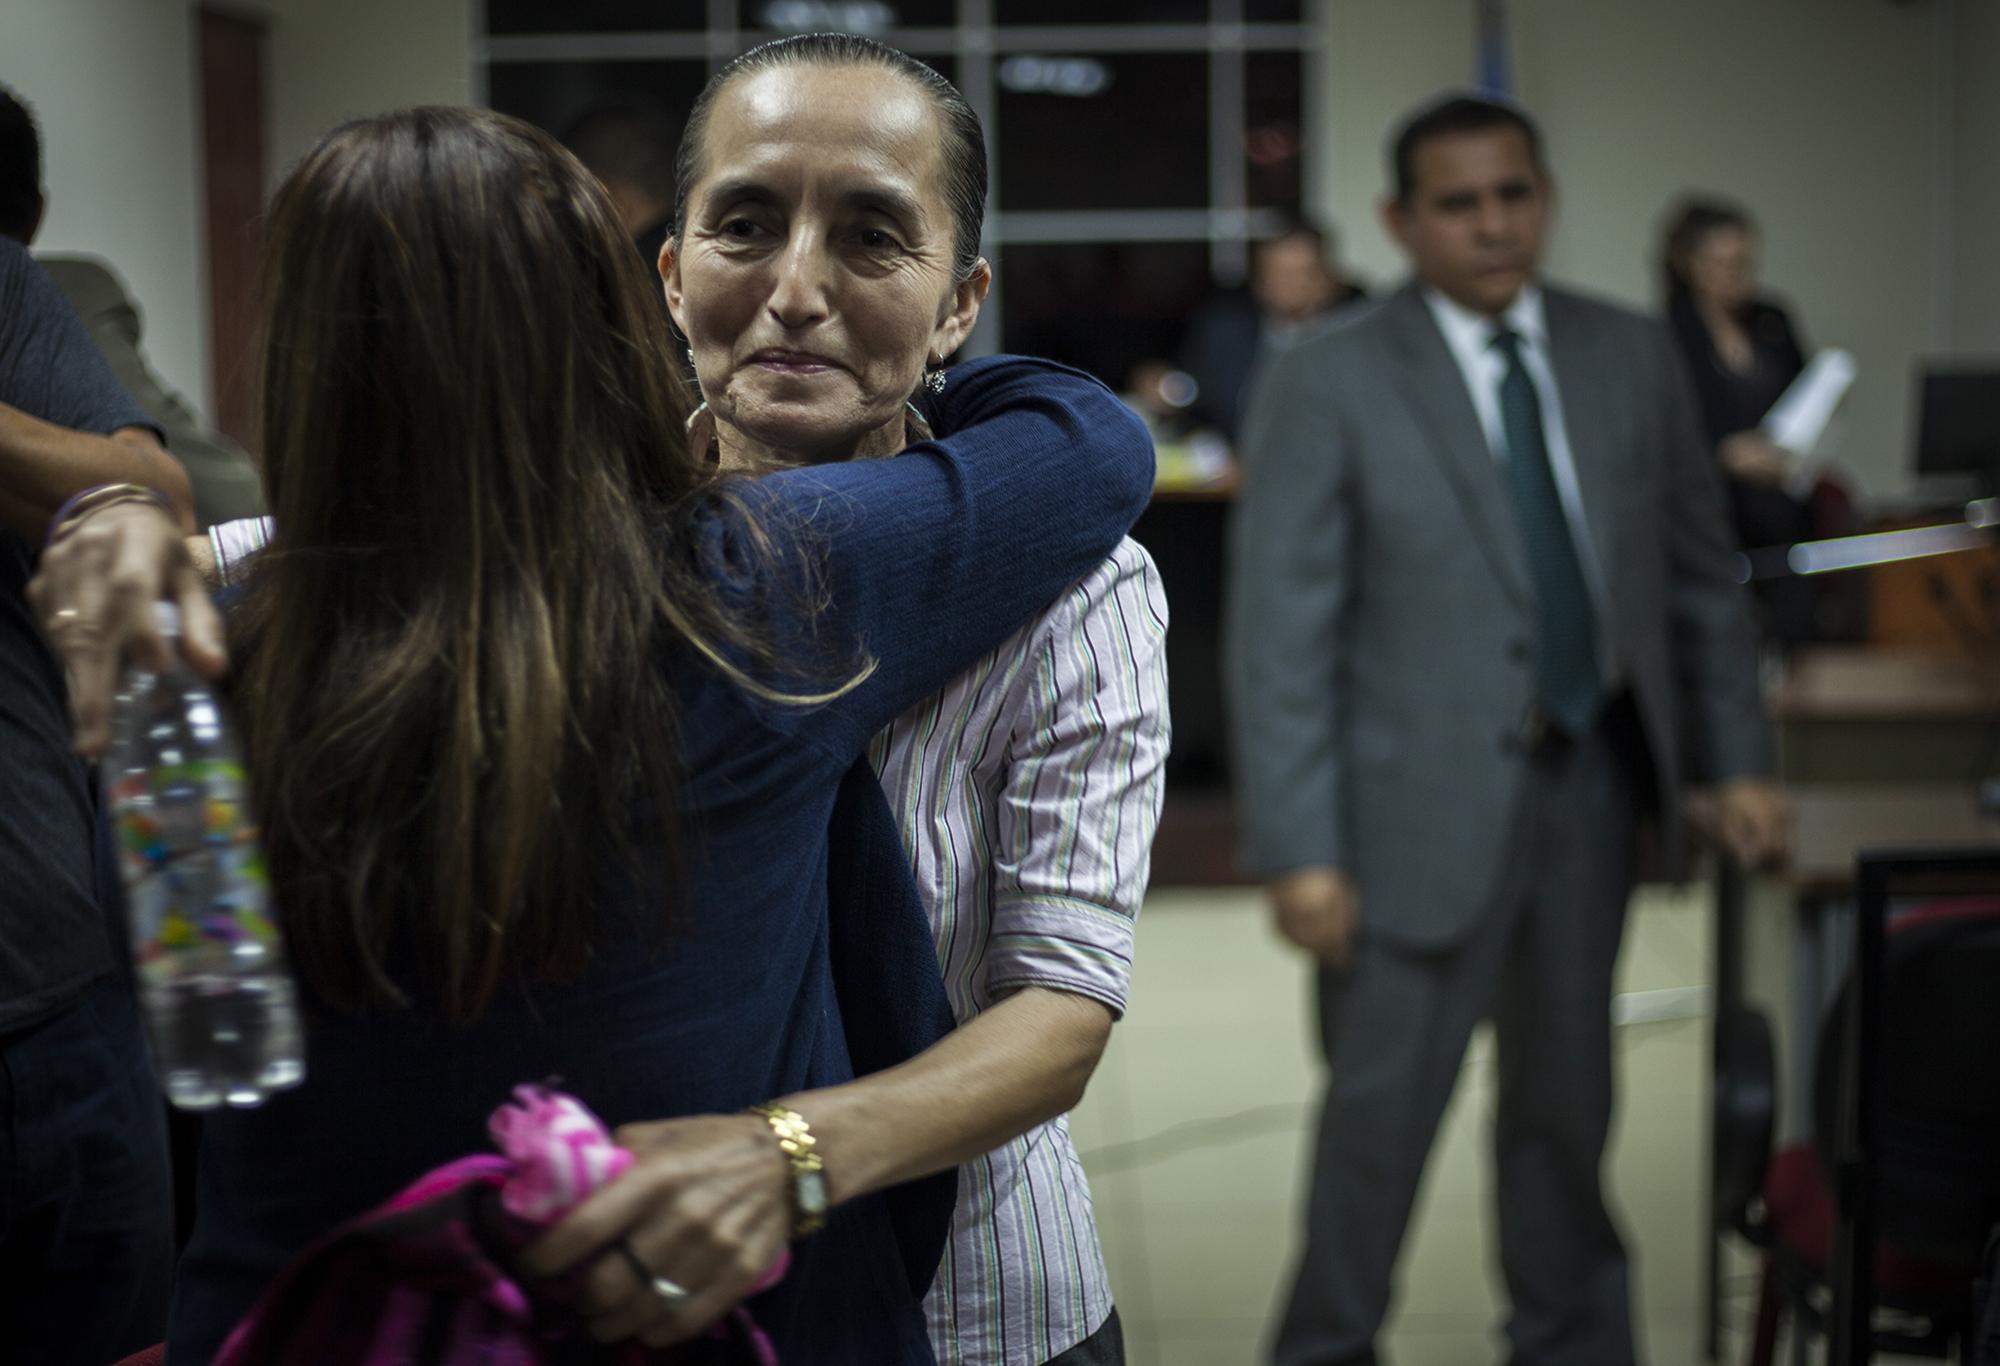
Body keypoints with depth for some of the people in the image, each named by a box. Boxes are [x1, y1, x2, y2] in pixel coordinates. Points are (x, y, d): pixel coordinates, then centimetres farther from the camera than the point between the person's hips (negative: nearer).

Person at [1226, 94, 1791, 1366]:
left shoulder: (1632, 357, 5)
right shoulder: (1327, 386, -8)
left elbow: (1699, 571, 12)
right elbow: (1281, 633, -10)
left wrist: (1738, 760, 6)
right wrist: (1300, 851, -14)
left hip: (1592, 781, 4)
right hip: (1427, 798, -4)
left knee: (1566, 1090, 17)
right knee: (1382, 1105, 2)